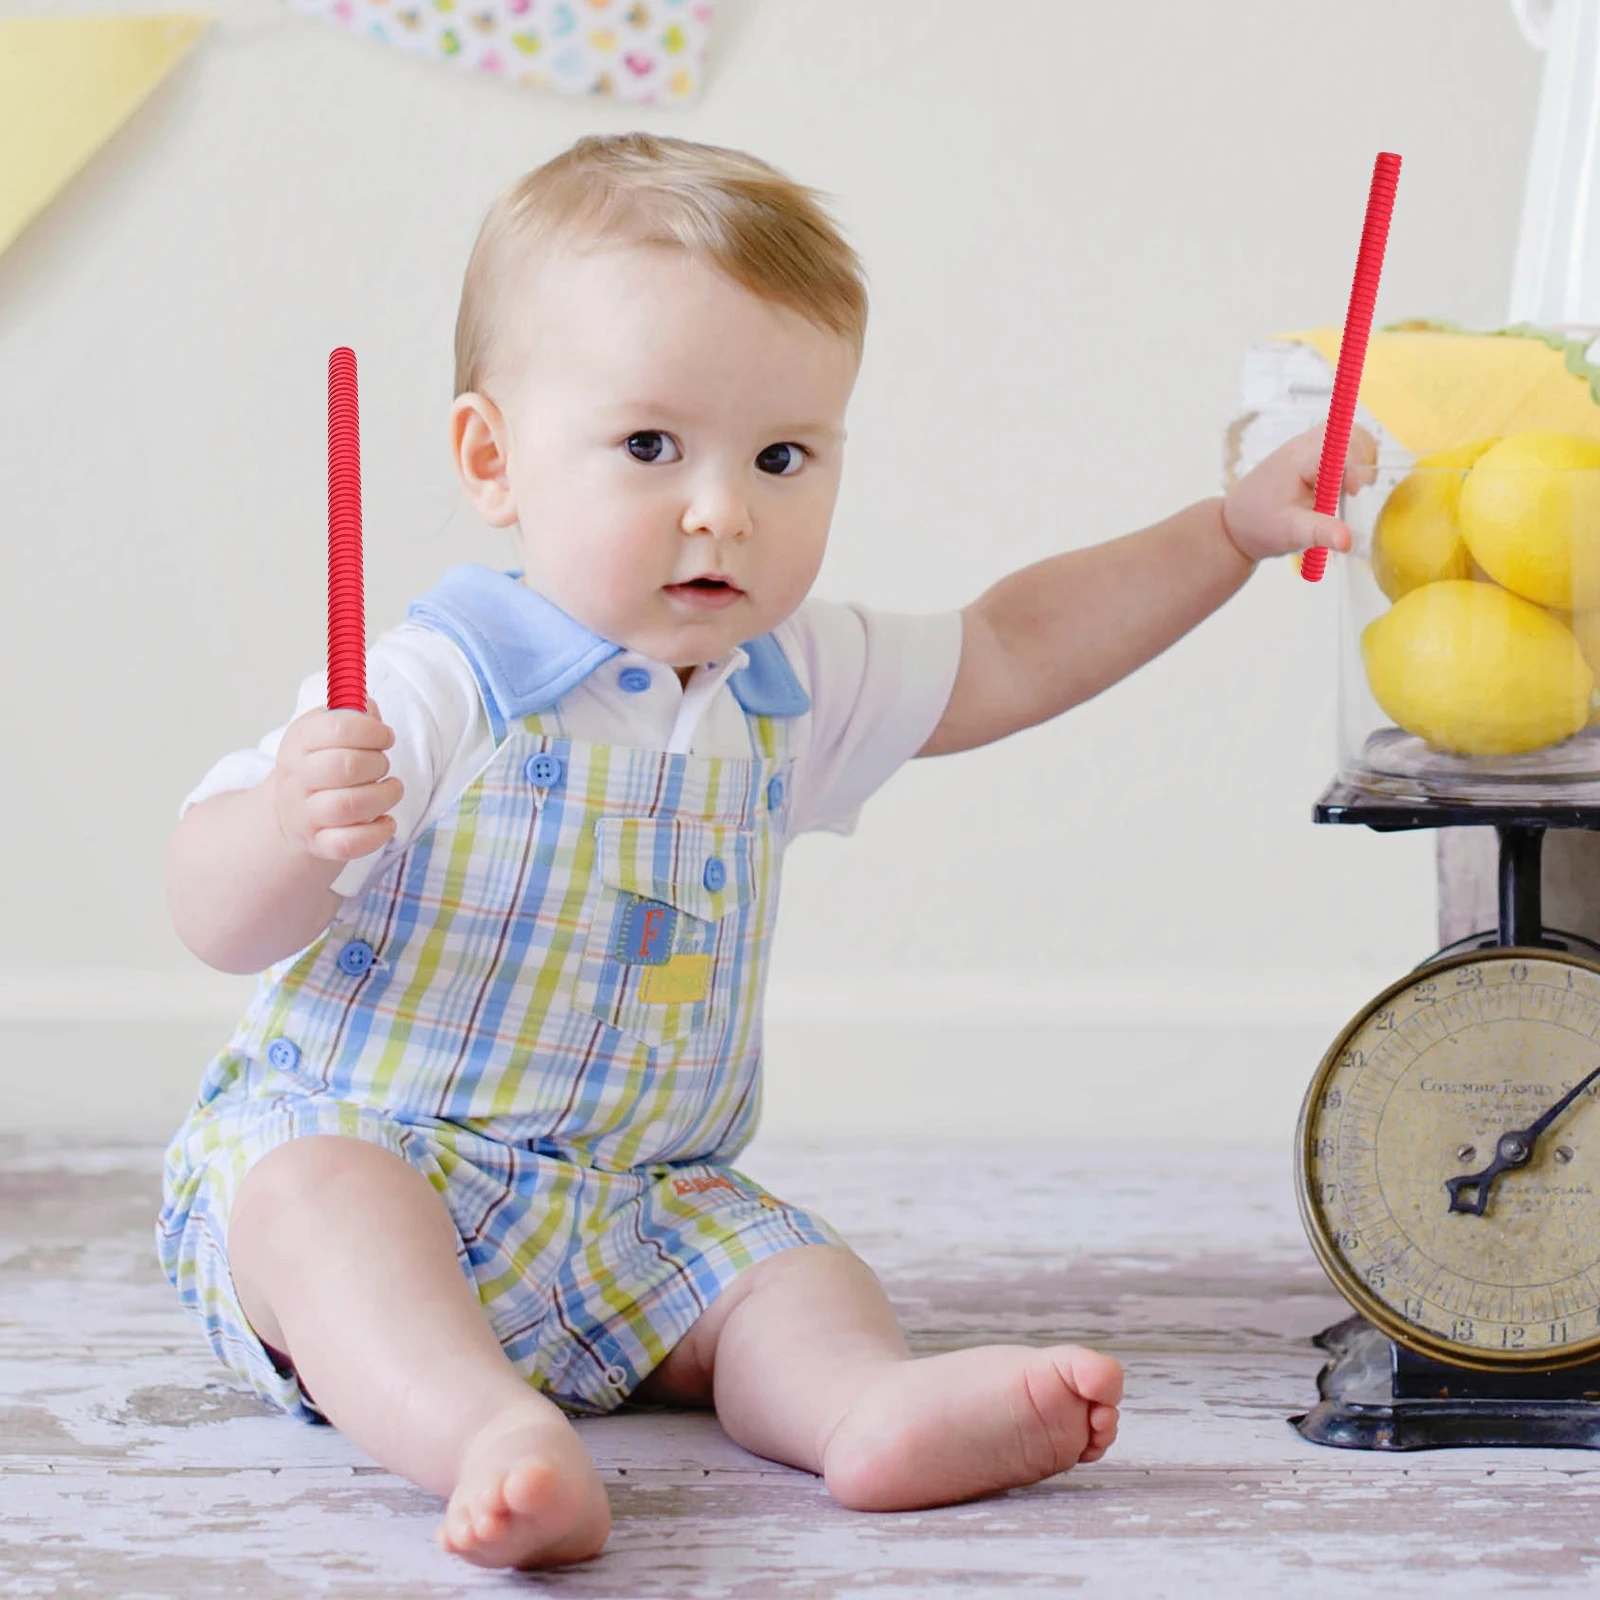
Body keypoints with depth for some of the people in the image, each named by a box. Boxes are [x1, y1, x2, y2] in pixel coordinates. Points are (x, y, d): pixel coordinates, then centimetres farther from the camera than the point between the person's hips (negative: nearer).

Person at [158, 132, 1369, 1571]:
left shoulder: (789, 684, 7)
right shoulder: (432, 694, -15)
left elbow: (1007, 655, 21)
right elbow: (220, 924, -16)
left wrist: (1235, 527, 15)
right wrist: (286, 830, -40)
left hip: (637, 1215, 6)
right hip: (346, 1146, -6)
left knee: (790, 1272, -19)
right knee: (322, 1199, -37)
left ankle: (869, 1402, -46)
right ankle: (487, 1434, -58)